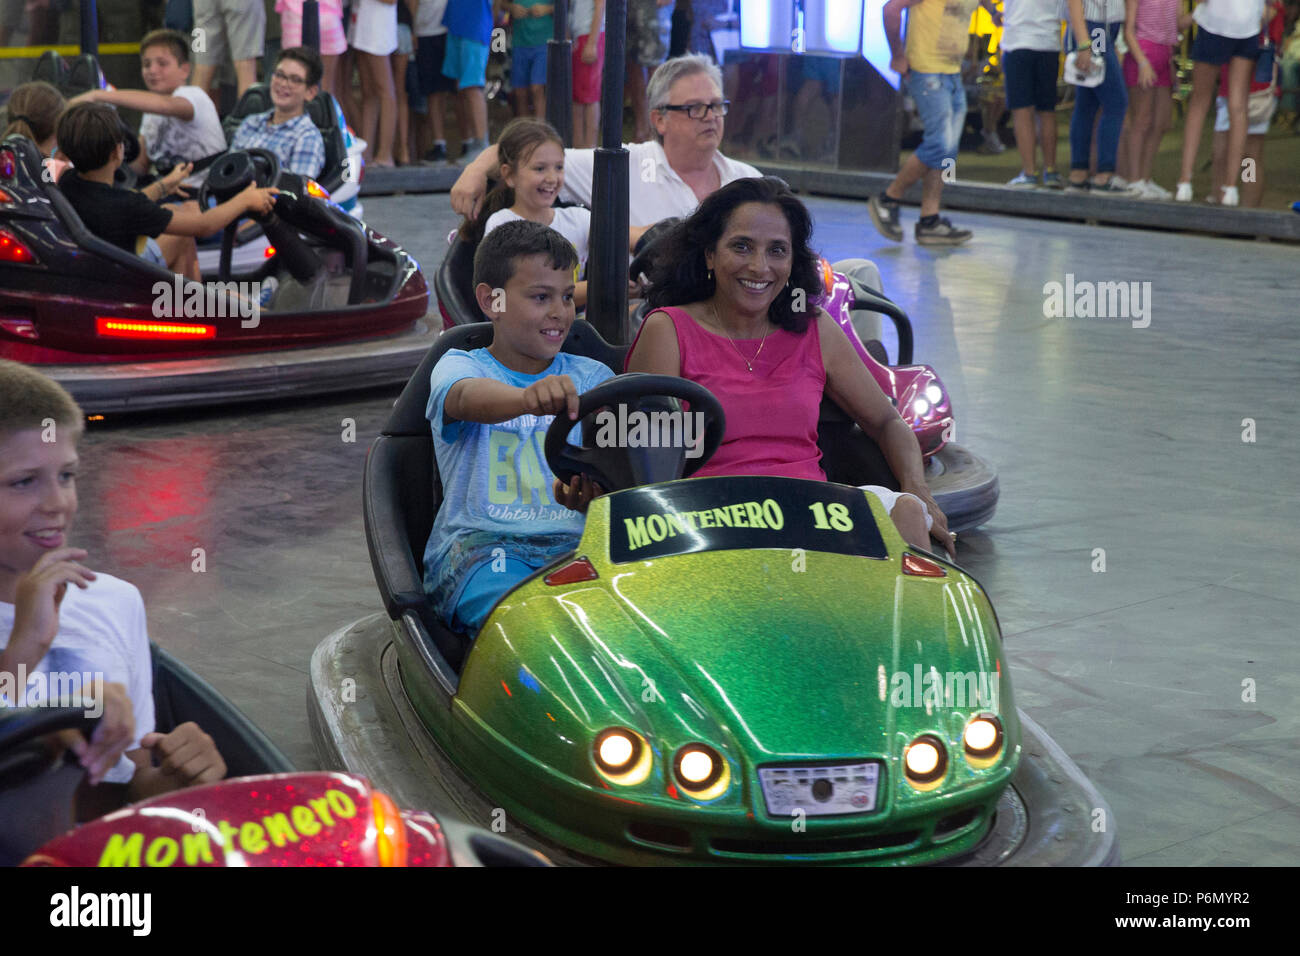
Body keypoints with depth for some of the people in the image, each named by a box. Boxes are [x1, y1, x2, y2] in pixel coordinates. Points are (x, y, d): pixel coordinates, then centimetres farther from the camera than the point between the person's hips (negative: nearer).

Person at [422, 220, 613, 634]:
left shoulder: (591, 377, 16)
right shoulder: (457, 366, 8)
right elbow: (469, 398, -19)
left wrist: (594, 491, -28)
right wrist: (527, 398, -45)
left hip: (575, 542, 3)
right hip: (480, 541, -3)